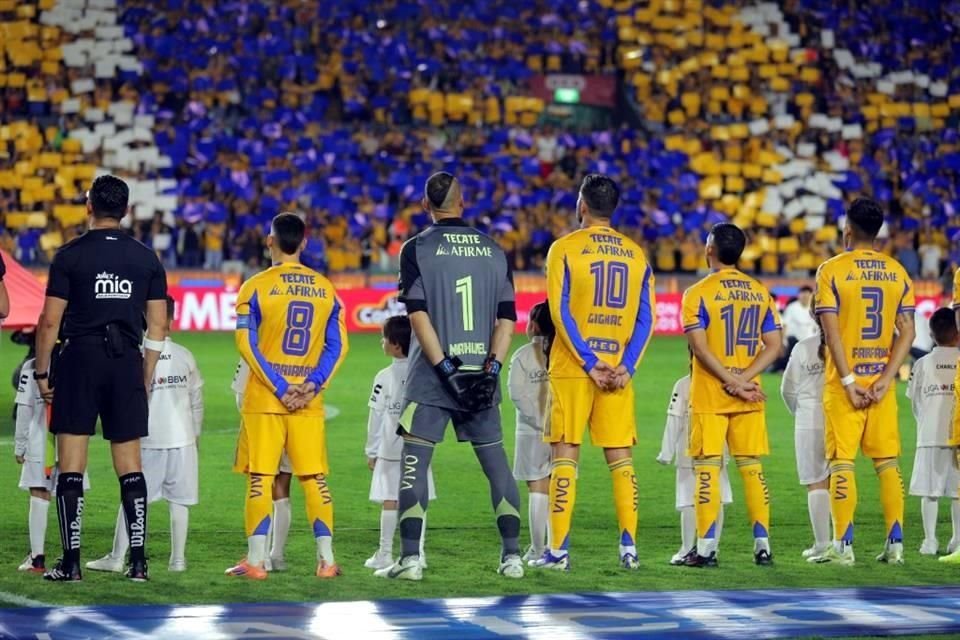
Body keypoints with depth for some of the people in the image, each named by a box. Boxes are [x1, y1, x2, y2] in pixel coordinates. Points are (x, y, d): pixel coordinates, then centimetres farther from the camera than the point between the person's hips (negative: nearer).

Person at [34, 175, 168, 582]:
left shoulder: (70, 256, -4)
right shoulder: (147, 259, 6)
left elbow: (50, 322, -5)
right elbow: (157, 327, 7)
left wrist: (41, 372, 4)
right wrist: (146, 379, 14)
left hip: (80, 358, -3)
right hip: (127, 363, 3)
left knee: (71, 466, 0)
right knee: (130, 466, 7)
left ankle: (71, 561, -2)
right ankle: (138, 560, 5)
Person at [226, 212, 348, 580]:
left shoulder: (257, 287, -4)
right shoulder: (326, 289, 8)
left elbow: (247, 344, -10)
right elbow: (337, 346, 4)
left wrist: (279, 388, -10)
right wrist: (311, 386, -4)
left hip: (264, 399, -3)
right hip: (309, 400, 3)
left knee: (260, 477, 0)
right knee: (314, 478, 8)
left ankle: (256, 561, -3)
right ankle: (326, 559, 6)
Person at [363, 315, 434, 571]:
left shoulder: (385, 377, -8)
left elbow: (376, 417, -5)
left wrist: (371, 451, 4)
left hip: (390, 449, -3)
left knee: (389, 501, 1)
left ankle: (385, 554, 4)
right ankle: (418, 553, 6)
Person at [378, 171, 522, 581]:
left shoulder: (417, 248, -3)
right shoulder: (494, 250, 9)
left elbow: (419, 316, -11)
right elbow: (506, 320, 3)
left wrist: (446, 369, -11)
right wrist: (490, 370, -2)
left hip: (432, 377, -3)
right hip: (482, 375, 3)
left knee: (414, 466, 1)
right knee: (497, 466, 10)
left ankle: (410, 558, -5)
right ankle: (512, 556, 8)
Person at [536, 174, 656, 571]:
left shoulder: (565, 249, -3)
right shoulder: (636, 255, 9)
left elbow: (561, 312, -10)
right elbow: (645, 318, 3)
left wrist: (589, 363, -10)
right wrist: (625, 366, -3)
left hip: (572, 370, -3)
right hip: (619, 369, 3)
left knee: (565, 456, -1)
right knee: (620, 457, 7)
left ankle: (559, 550, -5)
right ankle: (629, 547, 3)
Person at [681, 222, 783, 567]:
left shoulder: (698, 293, -6)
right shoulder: (760, 292, 8)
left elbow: (700, 348, -14)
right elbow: (773, 346, 2)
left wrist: (733, 382, -12)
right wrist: (743, 380, -7)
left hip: (710, 396, -4)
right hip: (749, 397, 4)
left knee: (708, 467, -2)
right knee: (752, 467, 8)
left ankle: (707, 548, -5)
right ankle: (763, 545, 6)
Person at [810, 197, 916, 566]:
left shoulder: (832, 270, -6)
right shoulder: (897, 272, 7)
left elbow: (832, 331, -12)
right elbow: (907, 332, 2)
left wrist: (848, 381, -11)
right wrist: (885, 378, -2)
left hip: (844, 382, -4)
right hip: (882, 380, 4)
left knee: (842, 462, -1)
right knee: (888, 462, 7)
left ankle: (843, 546, -3)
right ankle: (895, 544, 6)